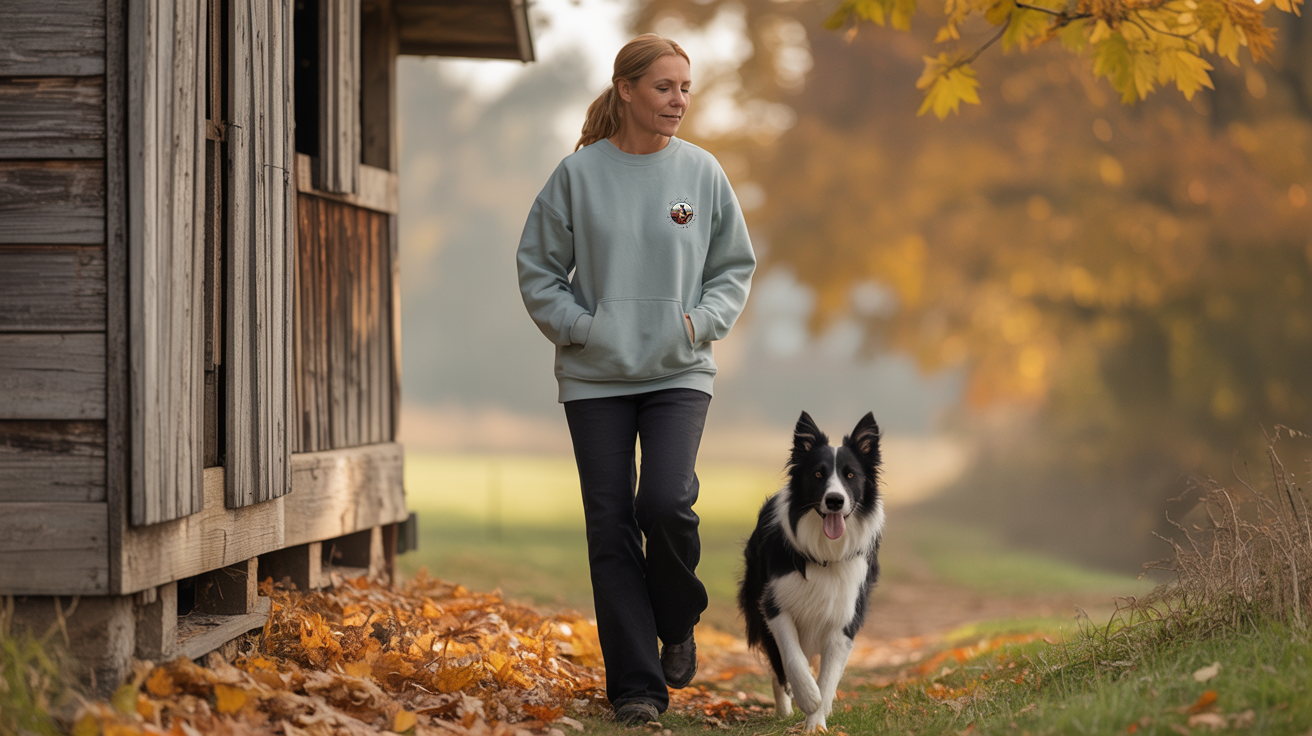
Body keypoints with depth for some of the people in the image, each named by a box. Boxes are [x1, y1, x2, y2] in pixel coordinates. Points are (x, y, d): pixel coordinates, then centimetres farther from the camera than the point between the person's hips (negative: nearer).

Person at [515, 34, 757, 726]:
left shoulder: (702, 173, 2)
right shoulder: (579, 173, -2)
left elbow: (735, 266, 12)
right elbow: (537, 267, 5)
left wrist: (703, 320, -4)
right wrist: (577, 326, -7)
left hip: (679, 373, 0)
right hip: (595, 377, 0)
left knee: (666, 501, -19)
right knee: (611, 527, -1)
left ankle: (676, 623, 11)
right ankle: (635, 683, 6)